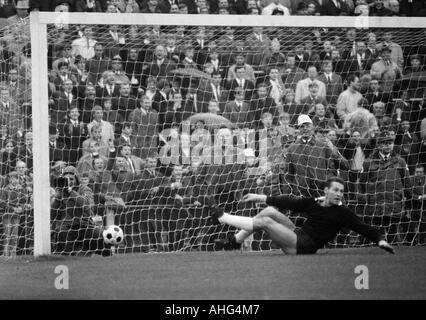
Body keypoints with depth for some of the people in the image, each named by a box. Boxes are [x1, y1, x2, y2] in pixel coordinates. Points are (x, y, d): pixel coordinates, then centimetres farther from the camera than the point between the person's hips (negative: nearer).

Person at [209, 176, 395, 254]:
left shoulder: (342, 213, -6)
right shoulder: (314, 203, 8)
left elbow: (362, 228, -10)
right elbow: (289, 203, 13)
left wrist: (380, 240, -26)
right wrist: (260, 198, 14)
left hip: (306, 247, -6)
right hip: (297, 237, 6)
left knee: (265, 222, -14)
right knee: (270, 211, -1)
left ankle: (222, 218, 3)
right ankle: (236, 240, 4)